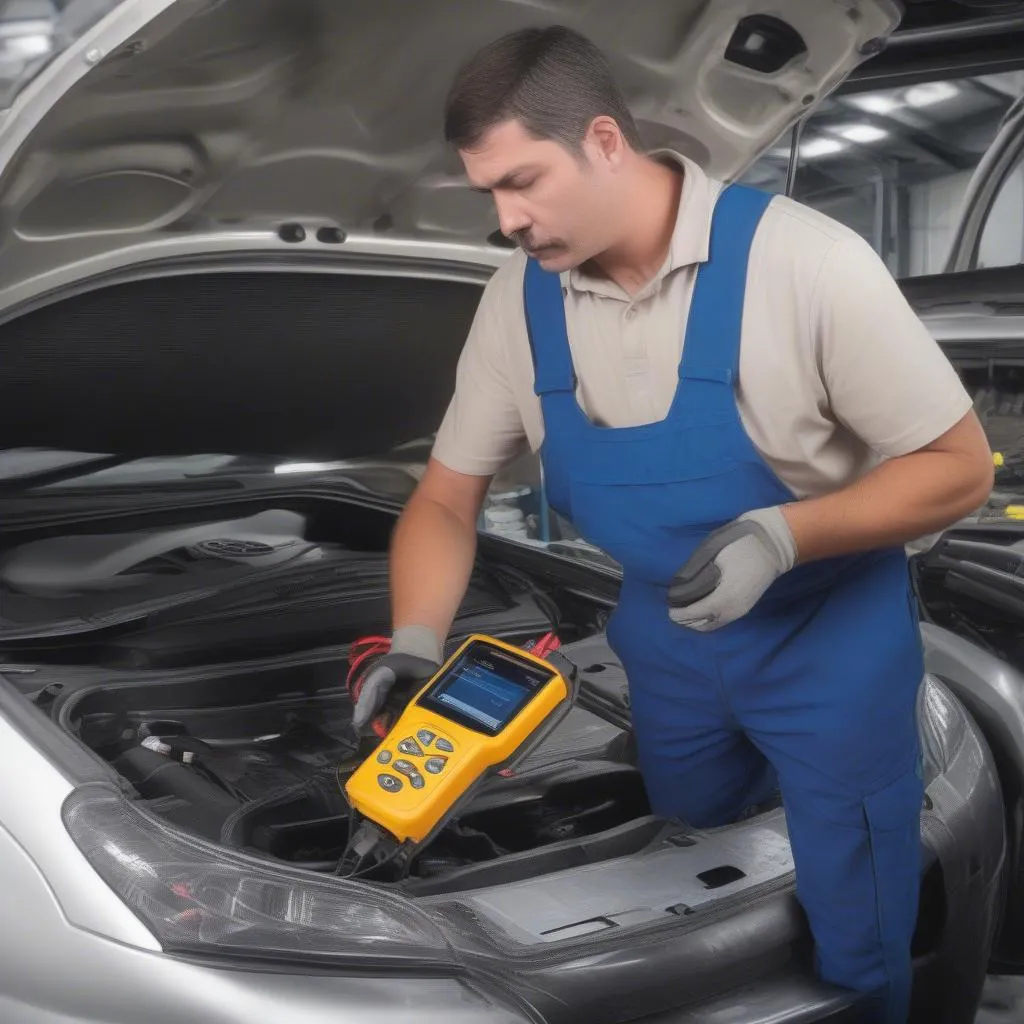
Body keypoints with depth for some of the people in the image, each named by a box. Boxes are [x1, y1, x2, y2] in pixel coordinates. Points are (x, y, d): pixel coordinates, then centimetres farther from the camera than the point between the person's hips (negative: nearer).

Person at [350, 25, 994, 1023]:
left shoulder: (803, 262, -27)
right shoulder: (519, 299, -11)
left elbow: (960, 468, -20)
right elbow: (445, 498, -2)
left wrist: (781, 536, -33)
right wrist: (415, 644, -19)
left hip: (826, 632, -4)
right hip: (668, 631, 5)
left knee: (854, 941, 7)